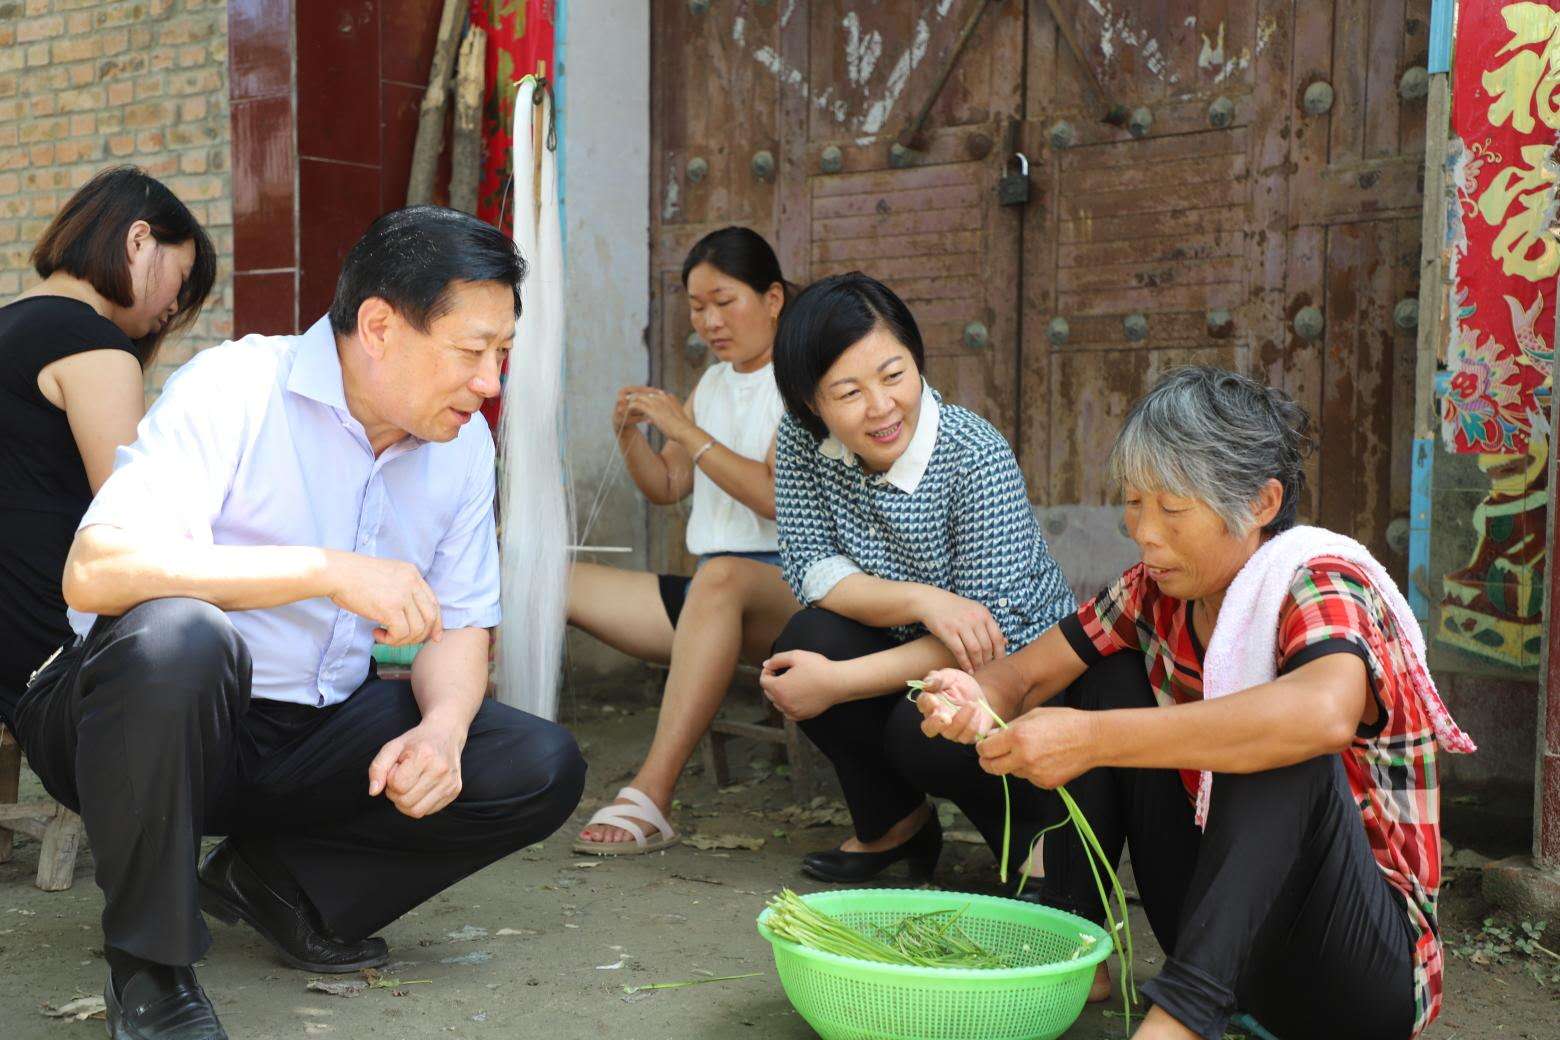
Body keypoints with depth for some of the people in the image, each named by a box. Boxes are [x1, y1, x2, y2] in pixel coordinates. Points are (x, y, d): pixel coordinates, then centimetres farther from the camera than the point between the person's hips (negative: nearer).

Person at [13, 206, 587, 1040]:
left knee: (544, 769, -12)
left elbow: (460, 625, 6)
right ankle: (149, 968, -18)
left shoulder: (463, 442, 2)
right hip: (166, 711, -5)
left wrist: (444, 728, -17)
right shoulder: (235, 390, -19)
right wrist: (331, 570, -35)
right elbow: (96, 570, -31)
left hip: (318, 735, 6)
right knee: (177, 637, -40)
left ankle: (274, 880, 4)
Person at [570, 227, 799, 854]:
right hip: (711, 599, 8)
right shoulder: (712, 384, 19)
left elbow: (777, 495, -18)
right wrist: (630, 437, 0)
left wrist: (686, 431, -18)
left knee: (721, 575, -42)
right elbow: (665, 488, 19)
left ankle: (651, 796, -48)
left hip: (791, 588, -8)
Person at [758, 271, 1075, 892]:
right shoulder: (802, 440, -9)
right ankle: (894, 825, 2)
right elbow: (809, 566, -11)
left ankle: (1035, 834, 2)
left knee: (925, 733, -33)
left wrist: (835, 685, -28)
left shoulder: (978, 456, -25)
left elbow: (993, 630, -26)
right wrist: (920, 600, -31)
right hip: (911, 667, 5)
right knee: (811, 637, -23)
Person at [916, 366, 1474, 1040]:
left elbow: (1324, 712, -42)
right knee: (1111, 672, -1)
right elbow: (1024, 674, 4)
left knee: (1281, 751, -33)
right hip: (1219, 922, 7)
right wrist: (975, 702, -22)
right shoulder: (1157, 593, 1)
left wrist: (1092, 739, -44)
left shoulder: (1323, 582, -19)